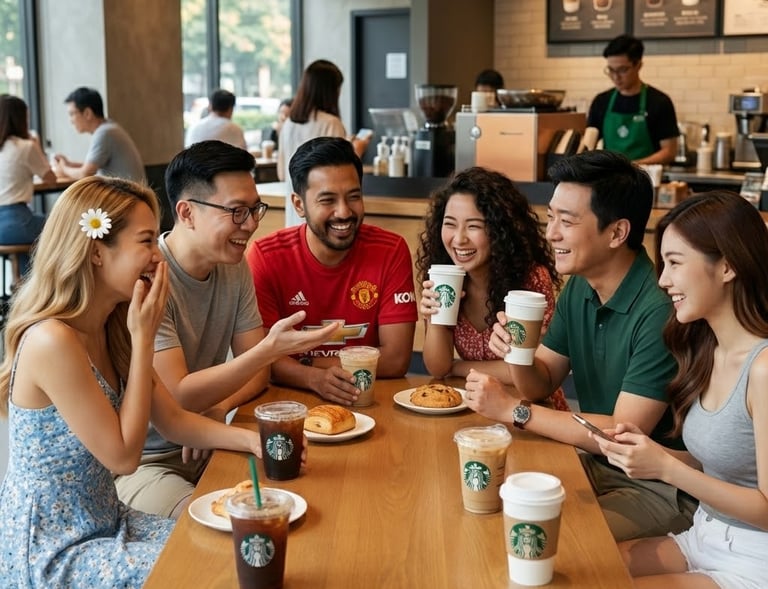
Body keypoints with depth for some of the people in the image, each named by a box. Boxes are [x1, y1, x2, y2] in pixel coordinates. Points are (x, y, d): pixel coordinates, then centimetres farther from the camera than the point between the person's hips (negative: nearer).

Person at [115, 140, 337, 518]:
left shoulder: (234, 267, 2)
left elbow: (257, 369, 4)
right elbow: (177, 397, -25)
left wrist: (221, 406, -18)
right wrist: (270, 348, -34)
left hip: (203, 447, 7)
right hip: (142, 462, -7)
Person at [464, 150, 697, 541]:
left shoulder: (660, 310, -25)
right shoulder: (578, 289, 2)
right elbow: (540, 385, 9)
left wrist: (512, 411, -21)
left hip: (662, 488, -7)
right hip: (597, 464, 7)